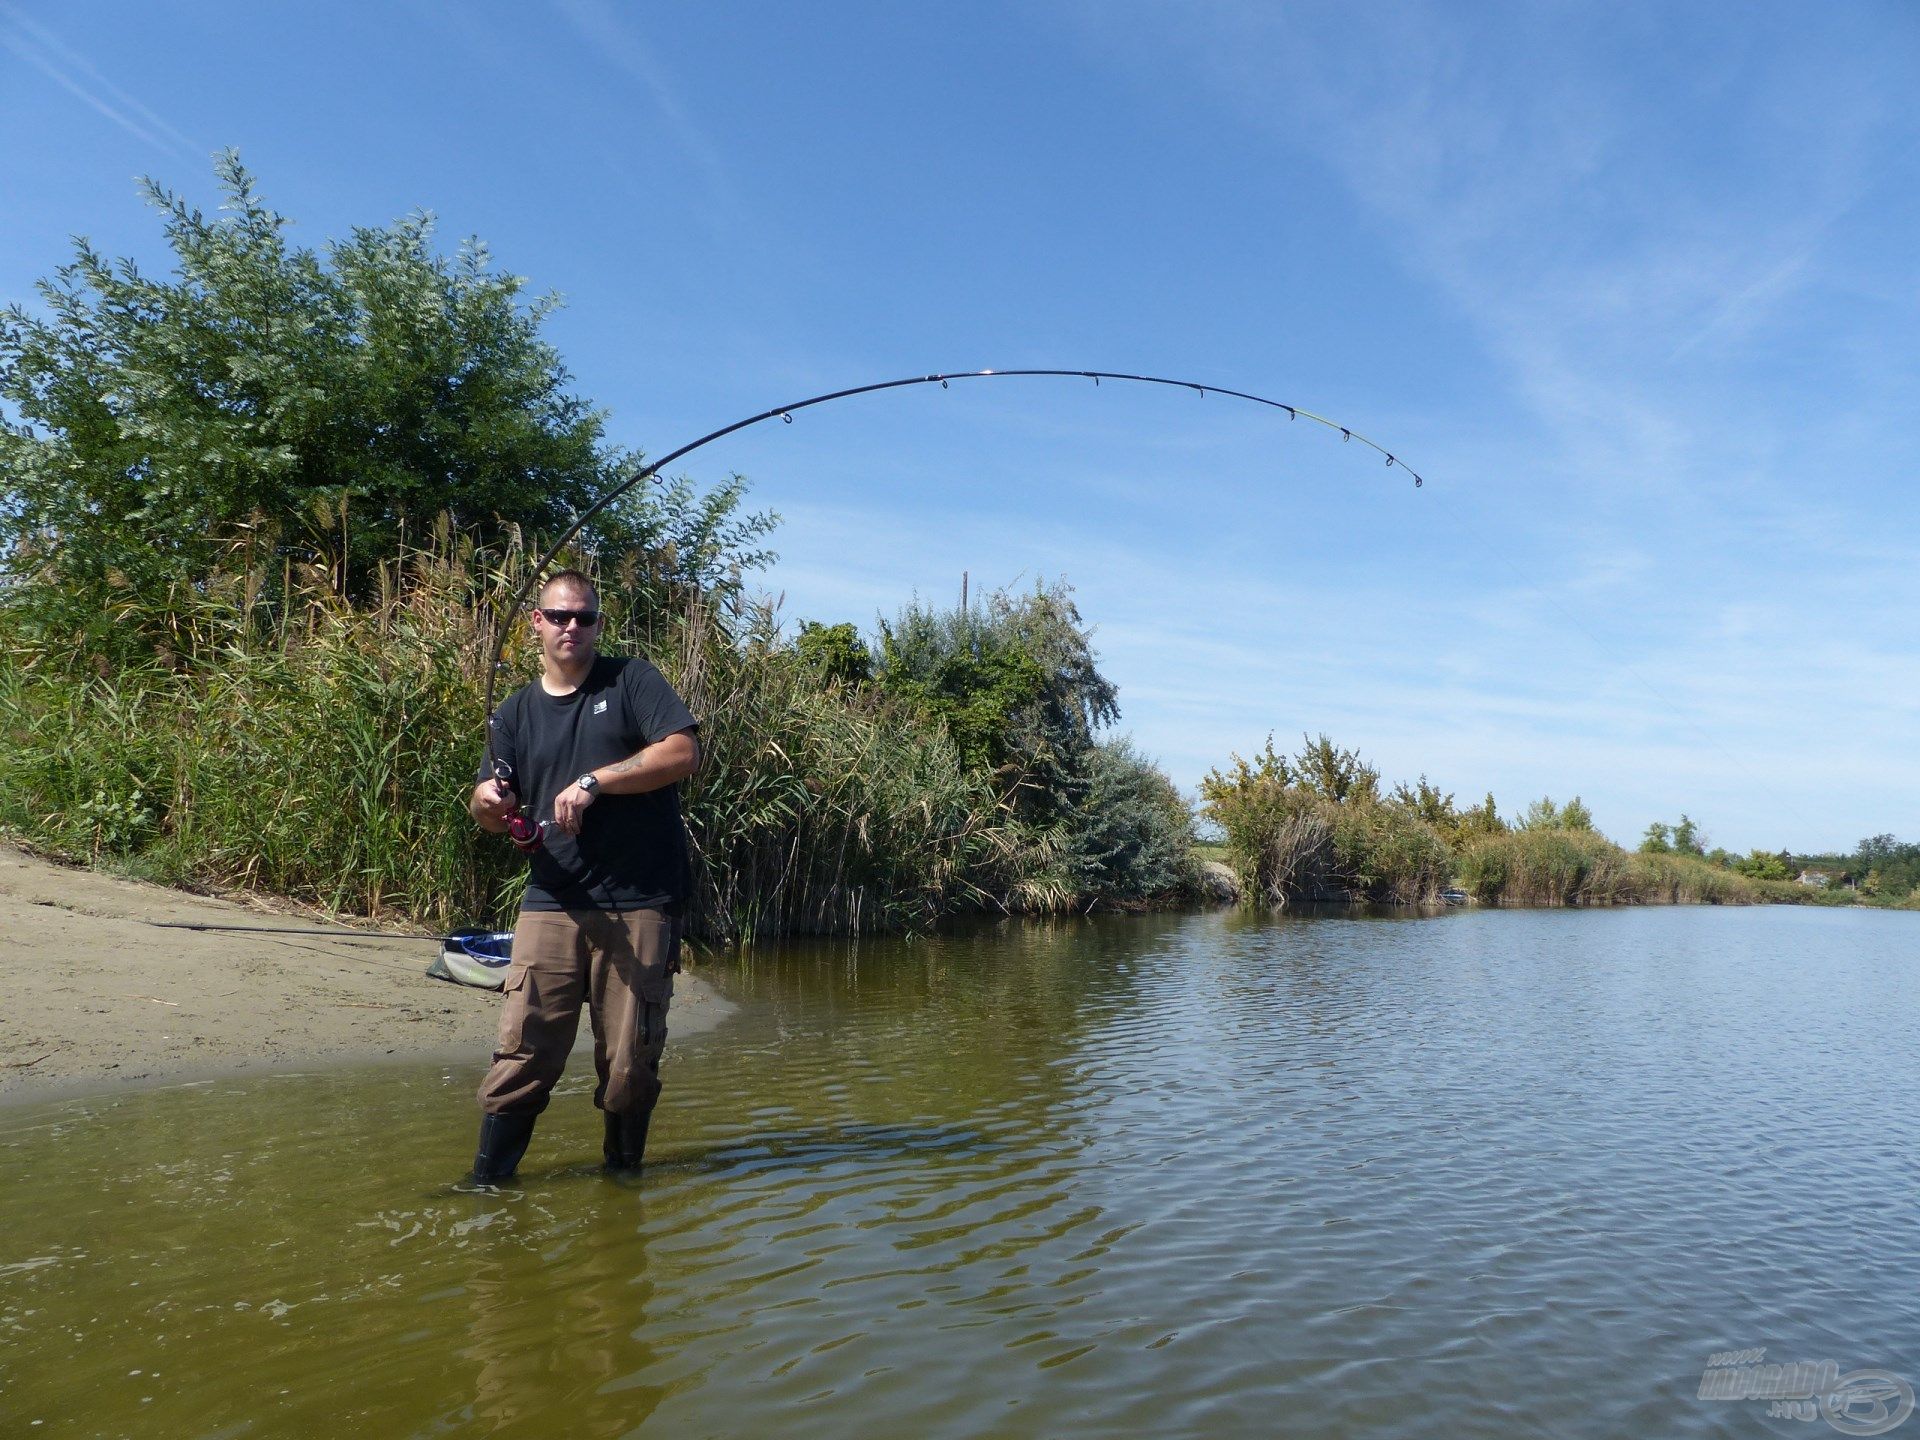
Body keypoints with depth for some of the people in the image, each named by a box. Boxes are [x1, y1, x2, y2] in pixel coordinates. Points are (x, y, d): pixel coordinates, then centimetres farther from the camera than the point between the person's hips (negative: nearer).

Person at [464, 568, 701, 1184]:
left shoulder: (632, 681, 5)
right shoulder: (516, 712, 15)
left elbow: (684, 752, -9)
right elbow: (491, 809, 16)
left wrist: (596, 780, -15)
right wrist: (486, 802, -9)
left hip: (641, 906, -2)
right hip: (552, 903, 3)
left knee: (631, 1062, 5)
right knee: (522, 1055, -4)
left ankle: (622, 1180, 24)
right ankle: (487, 1184, 10)